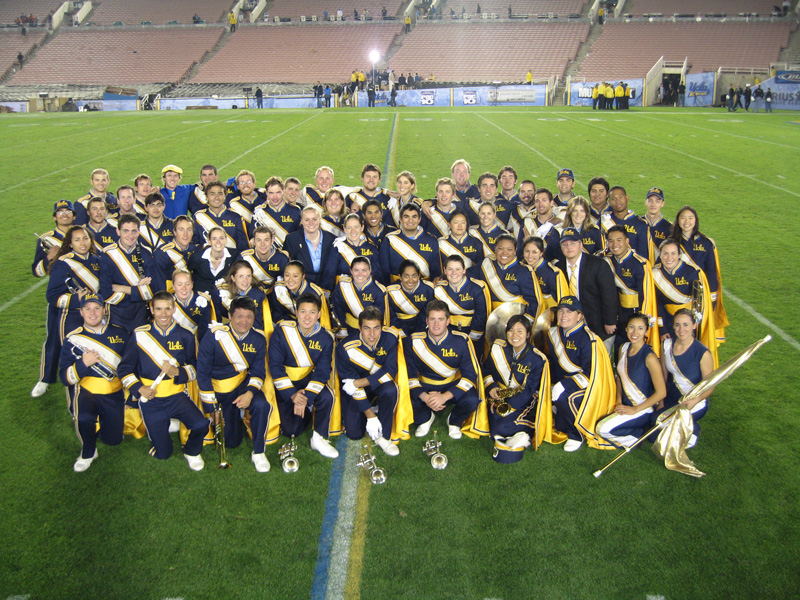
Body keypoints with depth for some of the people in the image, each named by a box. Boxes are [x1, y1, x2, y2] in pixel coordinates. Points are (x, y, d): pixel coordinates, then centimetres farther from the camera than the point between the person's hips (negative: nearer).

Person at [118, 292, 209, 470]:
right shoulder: (140, 335, -1)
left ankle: (191, 452, 6)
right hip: (150, 399, 0)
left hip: (177, 395, 0)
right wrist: (138, 388, -11)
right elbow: (124, 368, 5)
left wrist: (177, 372, -18)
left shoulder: (185, 336, 0)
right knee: (163, 454, 3)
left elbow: (194, 368, 3)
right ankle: (165, 425, 37)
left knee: (200, 425, -28)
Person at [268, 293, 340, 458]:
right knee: (291, 430, -10)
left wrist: (306, 396, -28)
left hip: (310, 379, 1)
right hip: (285, 382, -1)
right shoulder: (282, 331, -16)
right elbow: (275, 366, -16)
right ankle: (308, 410, 24)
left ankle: (318, 439, -9)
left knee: (327, 398, -31)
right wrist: (292, 394, -25)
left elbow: (322, 371, -14)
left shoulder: (325, 338, -10)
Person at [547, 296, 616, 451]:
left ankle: (577, 435, -7)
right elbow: (554, 365, 13)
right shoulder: (554, 334, 3)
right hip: (566, 382, 8)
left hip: (589, 387, -8)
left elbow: (591, 375, -24)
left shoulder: (588, 339, -20)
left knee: (563, 397, -34)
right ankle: (561, 429, 12)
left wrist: (563, 385, -31)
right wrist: (554, 385, -2)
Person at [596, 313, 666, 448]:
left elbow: (661, 393, -19)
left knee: (602, 428, -21)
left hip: (642, 409, -8)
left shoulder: (649, 357, -20)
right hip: (625, 405, 8)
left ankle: (640, 435, 0)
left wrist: (635, 410, -15)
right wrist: (618, 401, 2)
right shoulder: (623, 348, 2)